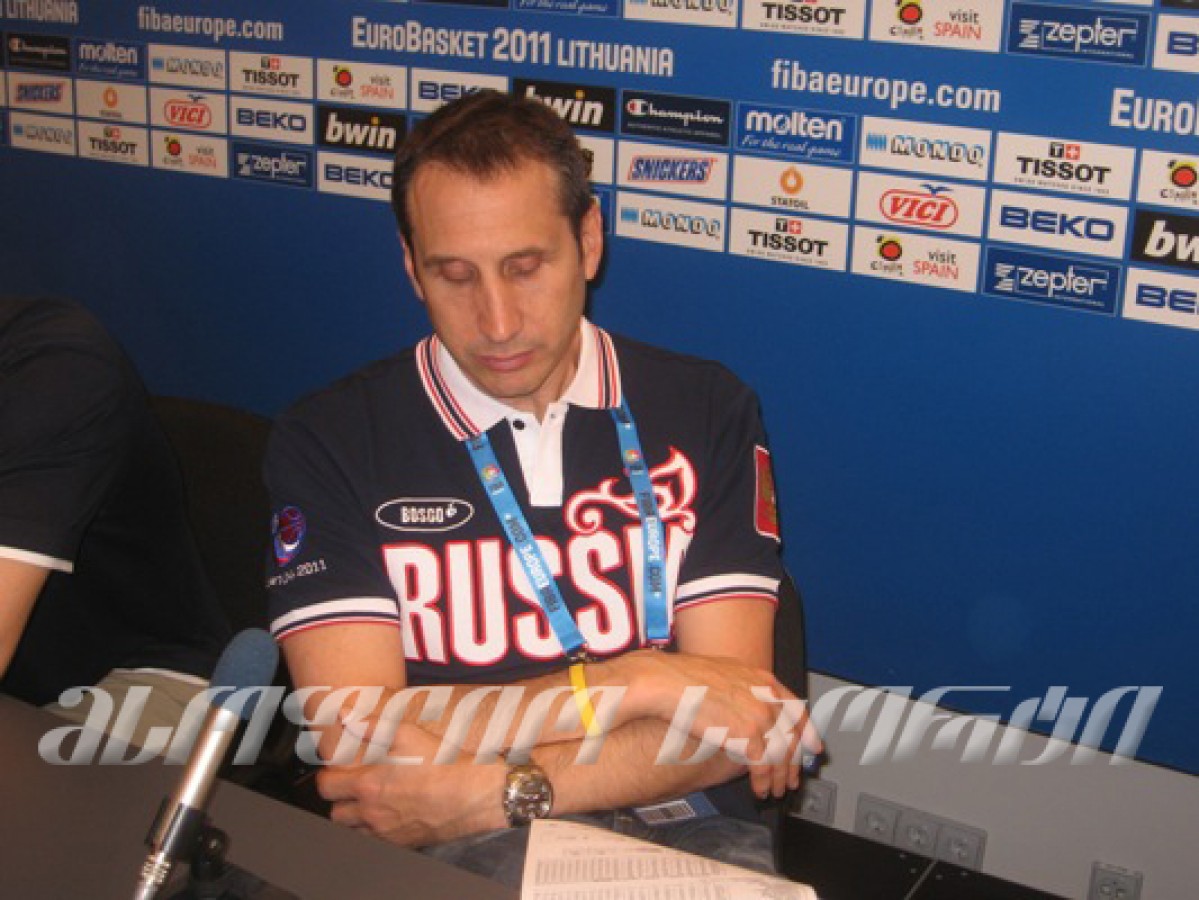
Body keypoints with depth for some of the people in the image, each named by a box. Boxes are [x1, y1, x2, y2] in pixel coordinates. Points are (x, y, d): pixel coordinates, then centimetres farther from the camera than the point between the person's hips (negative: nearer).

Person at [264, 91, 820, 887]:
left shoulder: (706, 413, 4)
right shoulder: (328, 441, 0)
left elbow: (722, 725, -3)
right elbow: (357, 744, -9)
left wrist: (495, 793, -14)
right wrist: (635, 681, -11)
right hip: (442, 852, -3)